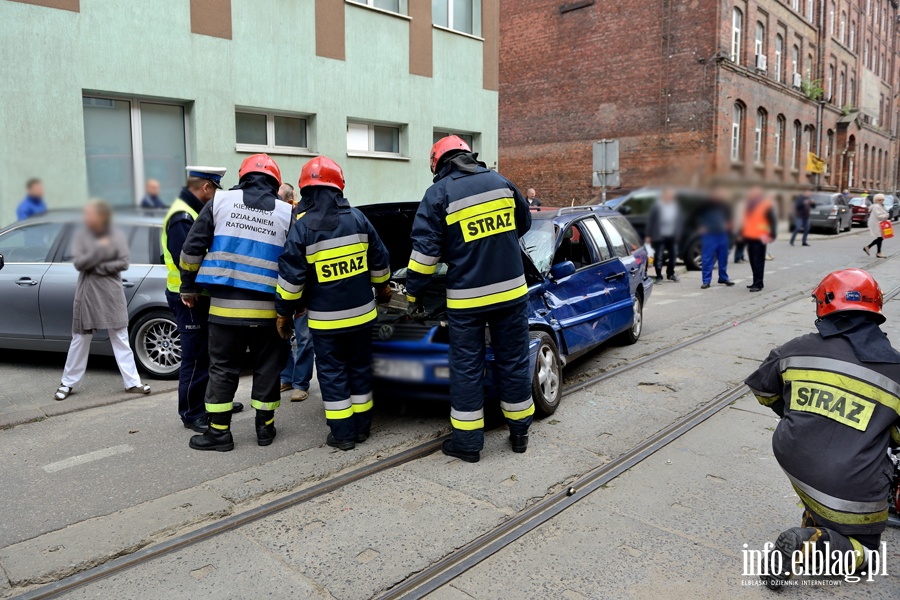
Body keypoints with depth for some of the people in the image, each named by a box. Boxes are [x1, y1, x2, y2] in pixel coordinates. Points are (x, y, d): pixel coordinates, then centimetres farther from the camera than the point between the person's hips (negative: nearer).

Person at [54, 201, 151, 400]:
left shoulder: (116, 236, -2)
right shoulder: (81, 236, -2)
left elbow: (123, 263, -7)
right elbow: (78, 263, -11)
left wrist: (98, 267, -14)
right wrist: (100, 248, -18)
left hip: (112, 294, 0)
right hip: (87, 294, 0)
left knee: (120, 339, 5)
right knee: (80, 340, 8)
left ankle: (132, 383, 9)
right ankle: (68, 383, 21)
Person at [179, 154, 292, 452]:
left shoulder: (220, 200, 3)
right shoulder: (287, 213, 3)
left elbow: (192, 248, 2)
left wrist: (189, 288, 13)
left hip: (225, 305, 0)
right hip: (267, 308, 0)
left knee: (223, 368, 10)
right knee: (267, 367, 13)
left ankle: (219, 431, 14)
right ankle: (265, 427, 20)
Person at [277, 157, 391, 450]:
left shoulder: (302, 227, -11)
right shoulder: (357, 218, 0)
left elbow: (291, 277, -11)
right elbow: (379, 260, 8)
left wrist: (285, 313, 0)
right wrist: (382, 287, 25)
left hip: (325, 318, -4)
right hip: (361, 311, 4)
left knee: (332, 374, 6)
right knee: (360, 369, 15)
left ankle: (342, 433, 11)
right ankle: (361, 427, 24)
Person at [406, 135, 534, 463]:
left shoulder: (438, 194, -5)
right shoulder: (501, 181, 8)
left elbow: (425, 251, -9)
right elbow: (523, 225, 22)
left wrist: (414, 295, 1)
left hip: (466, 298, -3)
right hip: (511, 290, 4)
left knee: (467, 368, 6)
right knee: (513, 361, 13)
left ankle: (467, 441, 14)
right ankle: (520, 432, 25)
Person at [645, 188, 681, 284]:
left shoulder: (676, 206, 8)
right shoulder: (657, 207, -8)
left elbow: (678, 221, 14)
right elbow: (650, 221, -7)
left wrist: (678, 233, 9)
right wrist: (649, 235, -8)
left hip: (672, 237, 5)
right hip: (659, 236, -5)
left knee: (673, 255, 12)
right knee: (658, 257, -4)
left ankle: (670, 274, 30)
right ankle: (659, 277, 8)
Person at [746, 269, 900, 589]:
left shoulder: (797, 349, -2)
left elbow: (762, 389, 15)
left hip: (794, 463, 3)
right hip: (852, 493, -3)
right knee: (860, 550, 19)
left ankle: (813, 522, 29)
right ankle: (811, 543, -9)